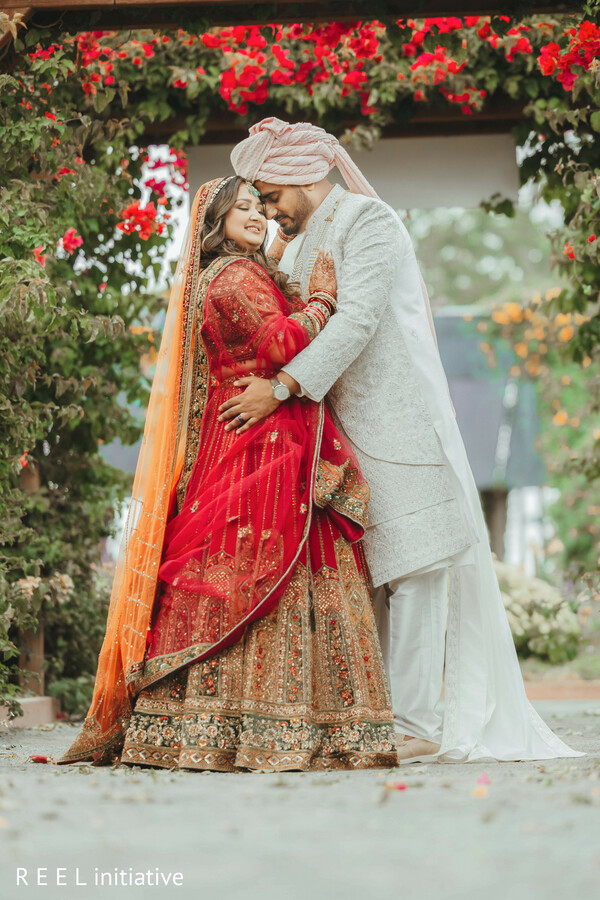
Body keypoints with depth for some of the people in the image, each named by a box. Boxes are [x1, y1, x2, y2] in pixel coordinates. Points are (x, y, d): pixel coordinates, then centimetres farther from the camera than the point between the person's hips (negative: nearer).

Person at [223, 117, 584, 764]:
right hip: (340, 431, 9)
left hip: (397, 420, -8)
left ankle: (416, 724, -9)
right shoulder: (297, 249, 21)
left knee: (411, 570, -9)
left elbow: (357, 321, -19)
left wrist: (282, 387, -25)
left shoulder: (367, 219, -7)